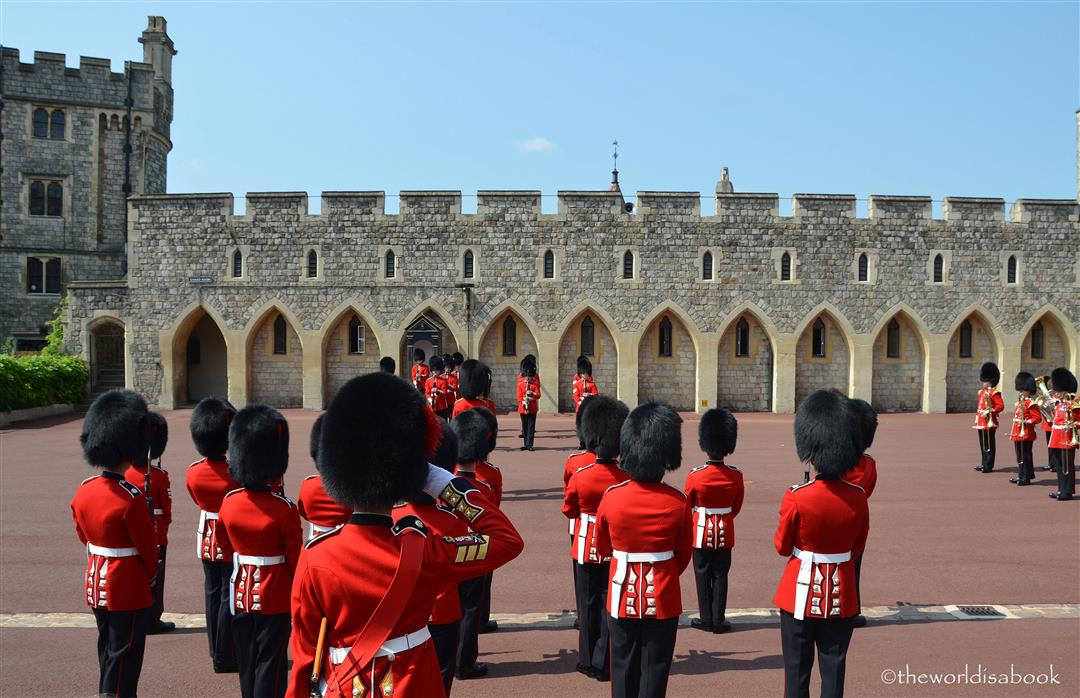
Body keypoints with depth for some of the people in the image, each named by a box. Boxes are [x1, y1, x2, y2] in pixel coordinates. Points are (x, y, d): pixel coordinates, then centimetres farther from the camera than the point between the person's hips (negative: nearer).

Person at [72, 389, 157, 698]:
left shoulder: (83, 491, -2)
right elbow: (148, 546, -14)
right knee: (124, 658, 5)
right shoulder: (131, 498, -24)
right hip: (128, 588, -7)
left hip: (95, 583, 7)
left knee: (107, 650, 22)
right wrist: (150, 576, 4)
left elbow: (85, 538, 10)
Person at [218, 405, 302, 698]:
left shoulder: (229, 502, -5)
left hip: (241, 594, 5)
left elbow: (226, 547, 10)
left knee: (247, 661, 18)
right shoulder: (285, 510, -20)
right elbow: (296, 561, -12)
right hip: (276, 597, -5)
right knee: (270, 662, 6)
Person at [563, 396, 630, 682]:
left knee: (588, 603, 13)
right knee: (610, 604, 9)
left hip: (586, 548, 0)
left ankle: (588, 661, 23)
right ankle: (604, 664, 14)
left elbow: (569, 511, 0)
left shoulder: (580, 475, -13)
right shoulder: (628, 478, -13)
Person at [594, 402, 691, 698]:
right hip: (663, 598, -1)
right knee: (655, 669, 11)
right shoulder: (678, 502, -13)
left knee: (624, 666, 15)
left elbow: (602, 548, 3)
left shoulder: (612, 496, -12)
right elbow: (683, 555, 0)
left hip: (623, 596, 1)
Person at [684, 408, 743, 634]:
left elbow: (688, 506, -1)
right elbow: (736, 507, 4)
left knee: (703, 575, 9)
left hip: (701, 531, -2)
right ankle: (719, 621, 14)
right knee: (720, 575, 10)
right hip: (725, 533, 2)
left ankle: (706, 619, 15)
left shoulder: (694, 475, -16)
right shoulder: (736, 476, -9)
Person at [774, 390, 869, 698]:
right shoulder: (858, 498, -8)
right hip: (841, 595, 3)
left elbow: (783, 547, -7)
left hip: (802, 593, -3)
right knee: (834, 667, 14)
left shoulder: (796, 498, -20)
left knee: (797, 670, 11)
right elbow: (857, 548, 4)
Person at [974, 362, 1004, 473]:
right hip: (981, 423, 8)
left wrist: (989, 412, -24)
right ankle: (984, 464, 21)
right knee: (983, 445, 13)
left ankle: (988, 466, 2)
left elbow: (1001, 406, -16)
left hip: (989, 422, -8)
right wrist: (977, 418, 15)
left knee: (989, 445, -2)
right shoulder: (982, 392, 16)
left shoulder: (994, 392, -9)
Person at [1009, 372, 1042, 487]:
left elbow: (1038, 418, -15)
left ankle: (1026, 478, 1)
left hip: (1026, 434, -9)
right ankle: (1021, 476, 21)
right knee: (1020, 457, 13)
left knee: (1025, 456, -4)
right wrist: (1013, 432, 20)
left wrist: (1026, 422, -25)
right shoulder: (1019, 403, 16)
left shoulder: (1031, 404, -11)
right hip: (1018, 434, 9)